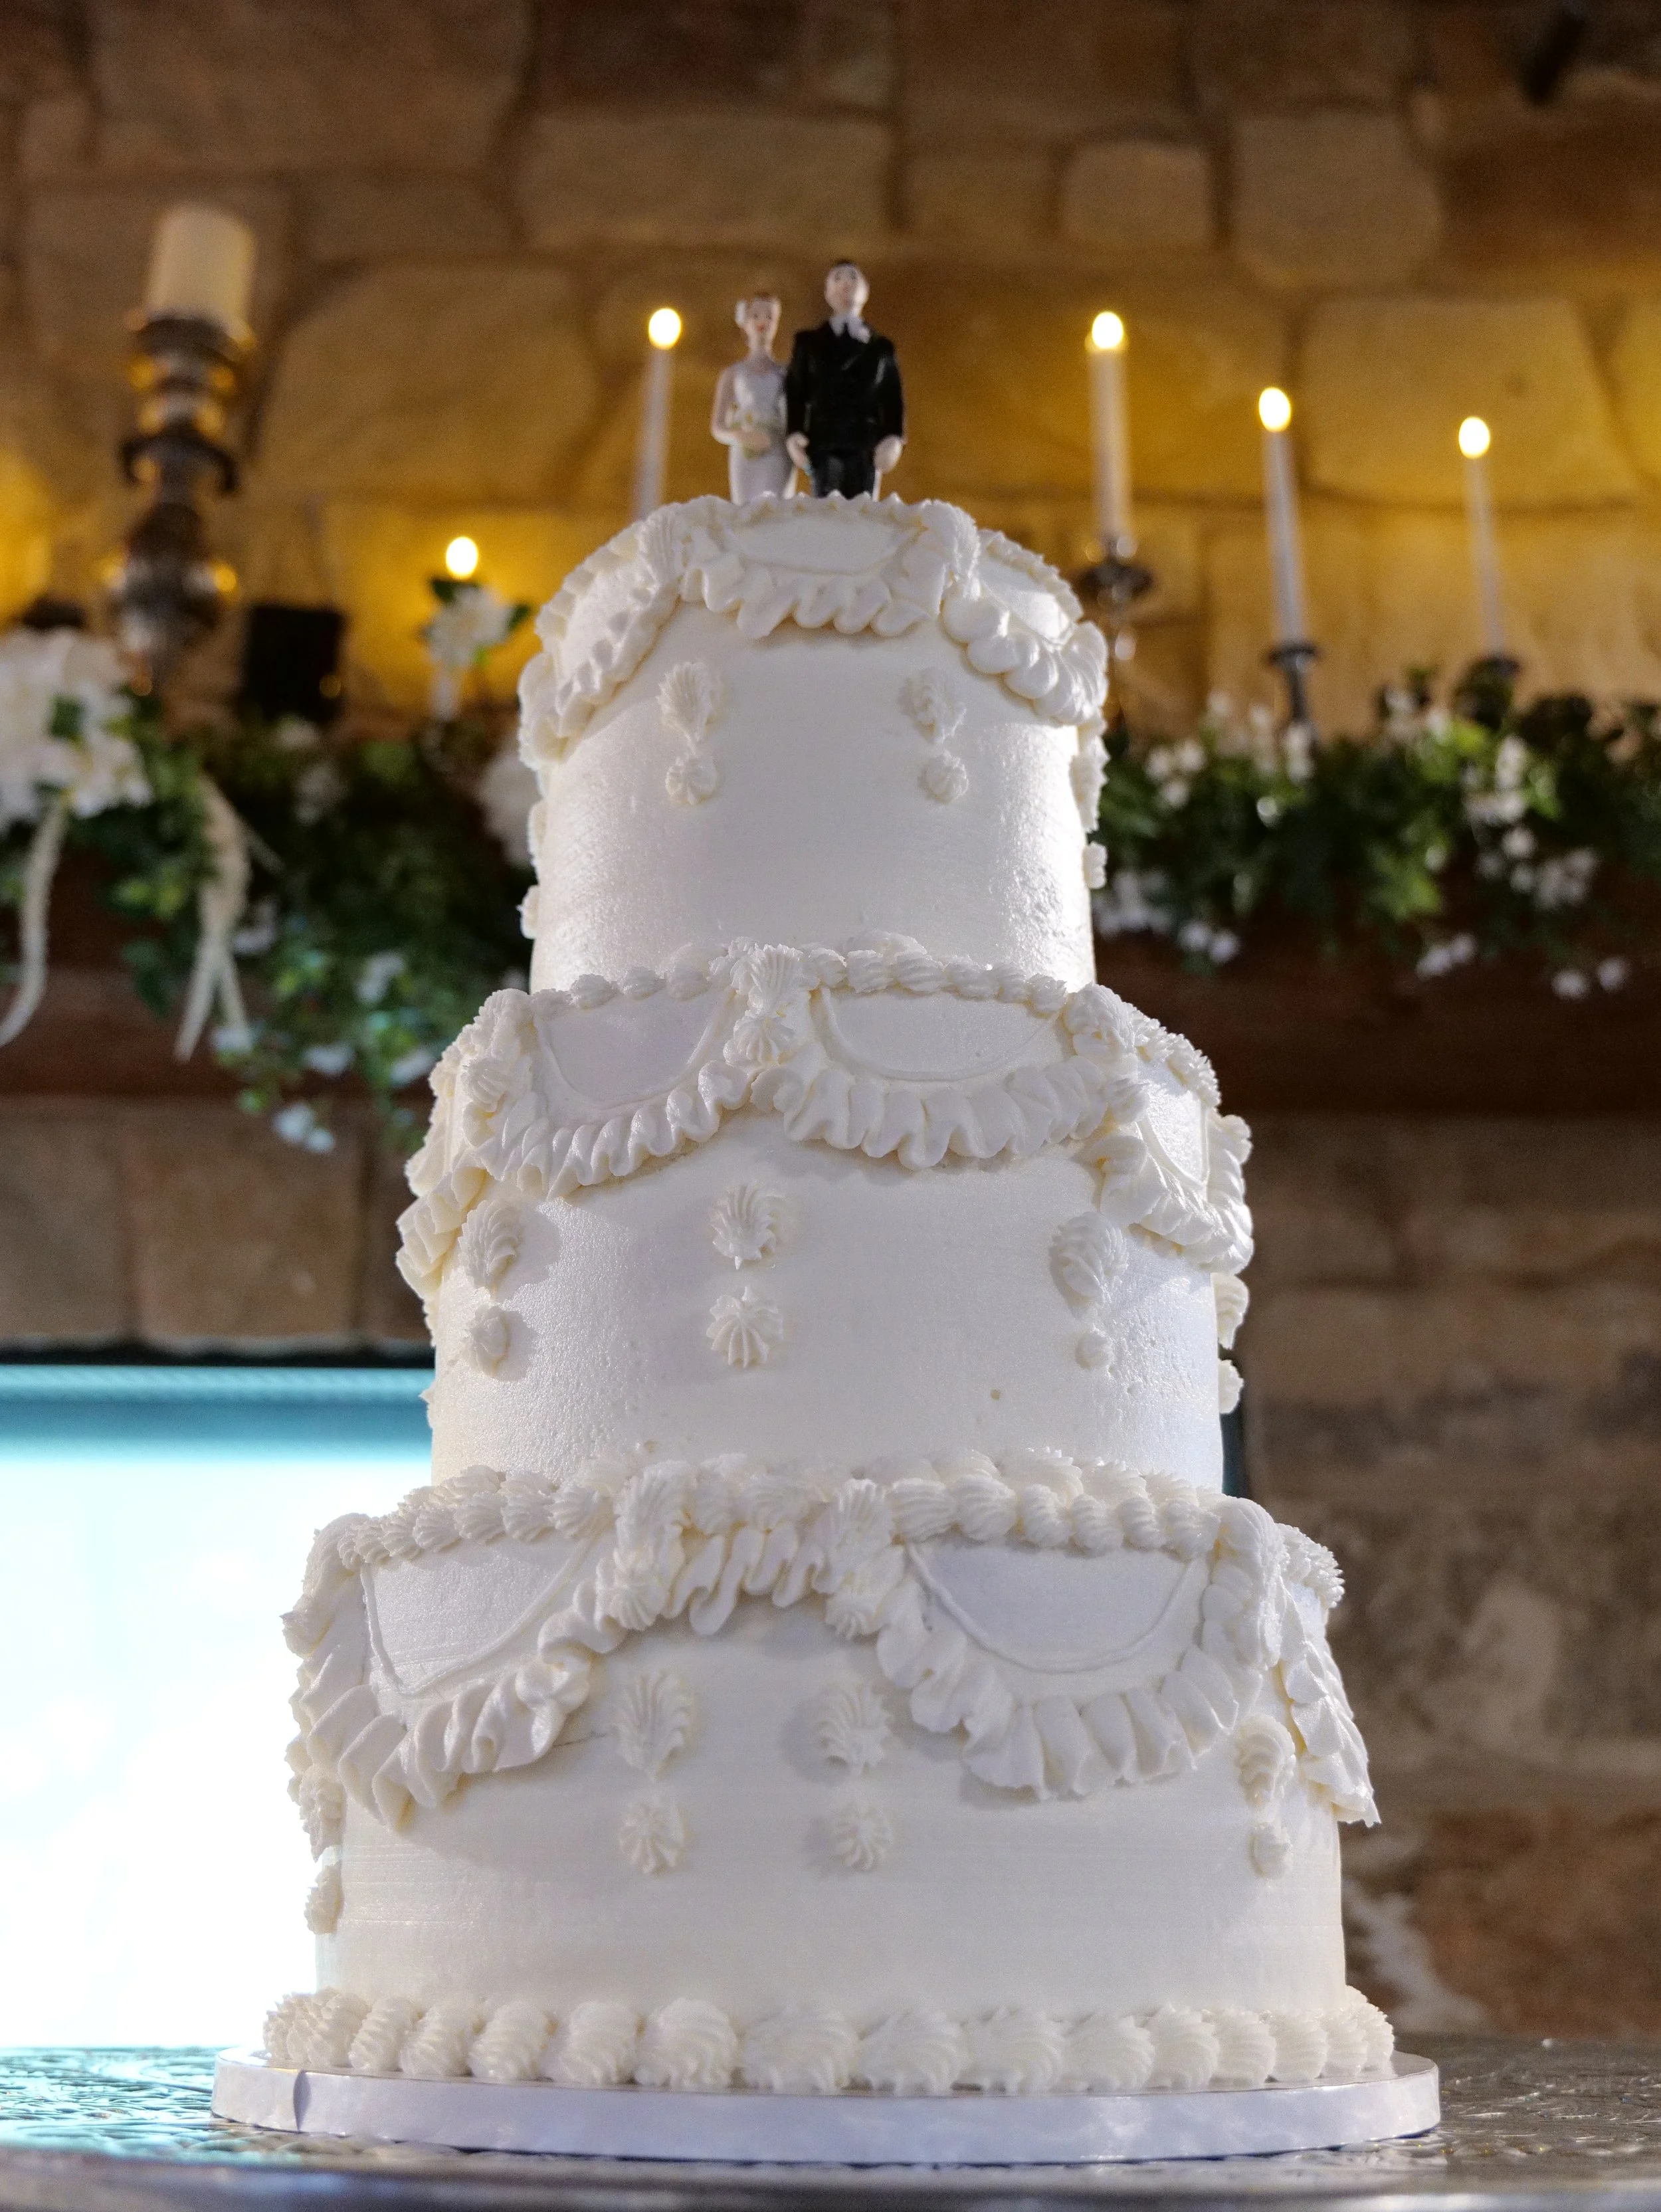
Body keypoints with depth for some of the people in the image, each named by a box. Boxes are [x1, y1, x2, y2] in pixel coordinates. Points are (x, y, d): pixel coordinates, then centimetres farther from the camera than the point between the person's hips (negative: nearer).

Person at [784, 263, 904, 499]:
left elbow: (893, 397, 11)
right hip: (824, 444, -1)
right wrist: (793, 435, -8)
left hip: (866, 445, 1)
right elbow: (794, 392, 8)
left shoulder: (881, 347, 18)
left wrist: (894, 438, -7)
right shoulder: (808, 342, 17)